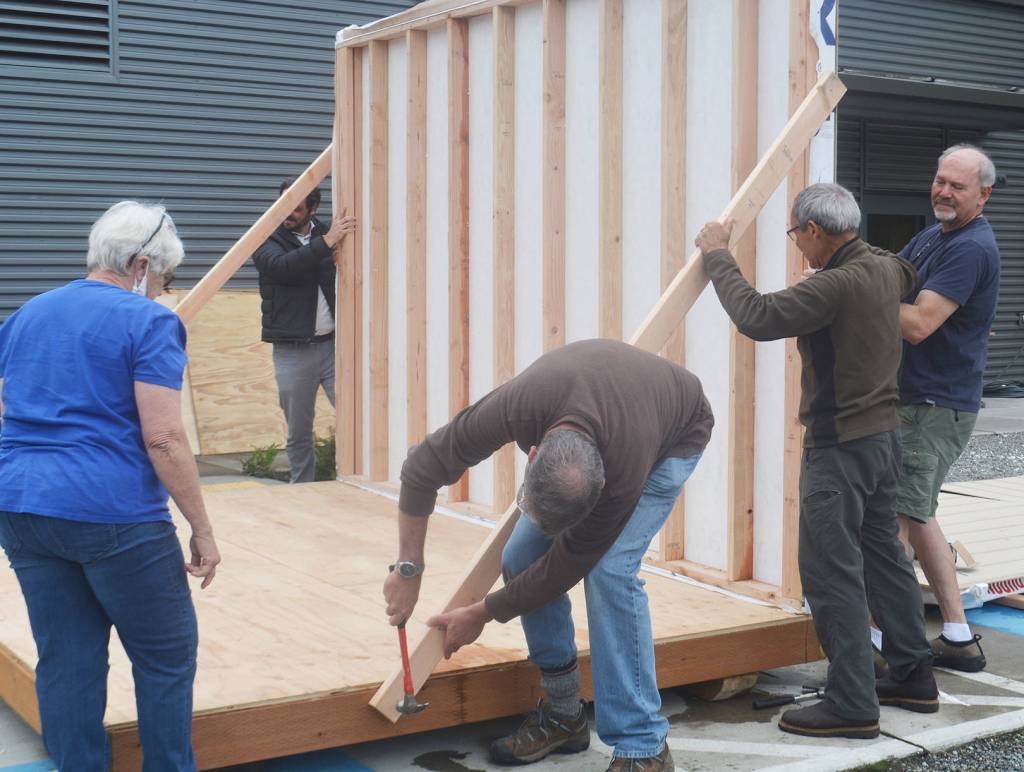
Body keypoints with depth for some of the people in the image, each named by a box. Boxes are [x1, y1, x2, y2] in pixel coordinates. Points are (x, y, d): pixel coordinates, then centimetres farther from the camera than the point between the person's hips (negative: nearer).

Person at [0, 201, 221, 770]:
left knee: (66, 663, 12)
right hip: (112, 514, -7)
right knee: (167, 659, 8)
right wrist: (203, 530, -10)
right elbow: (163, 439, -14)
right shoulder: (149, 323, -6)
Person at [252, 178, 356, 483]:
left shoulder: (327, 234, 10)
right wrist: (326, 243, -28)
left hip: (334, 343, 2)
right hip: (292, 351, -1)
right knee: (299, 434, 7)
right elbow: (282, 267, -20)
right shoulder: (267, 240, 2)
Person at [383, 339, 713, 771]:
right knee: (520, 558, -8)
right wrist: (408, 570, -22)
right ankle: (562, 715, 9)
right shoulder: (516, 407, -39)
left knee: (609, 569, -25)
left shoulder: (622, 480, -43)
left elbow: (566, 565, -26)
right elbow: (422, 469, -24)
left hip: (673, 438, -5)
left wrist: (482, 615, -15)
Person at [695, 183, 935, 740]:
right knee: (882, 556, 19)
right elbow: (911, 275, 30)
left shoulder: (837, 285, -23)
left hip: (839, 447, -10)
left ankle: (852, 705, 0)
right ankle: (913, 678, 28)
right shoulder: (886, 268, 5)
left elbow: (756, 317, -26)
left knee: (831, 571, -4)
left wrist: (717, 256, -13)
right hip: (883, 435, 10)